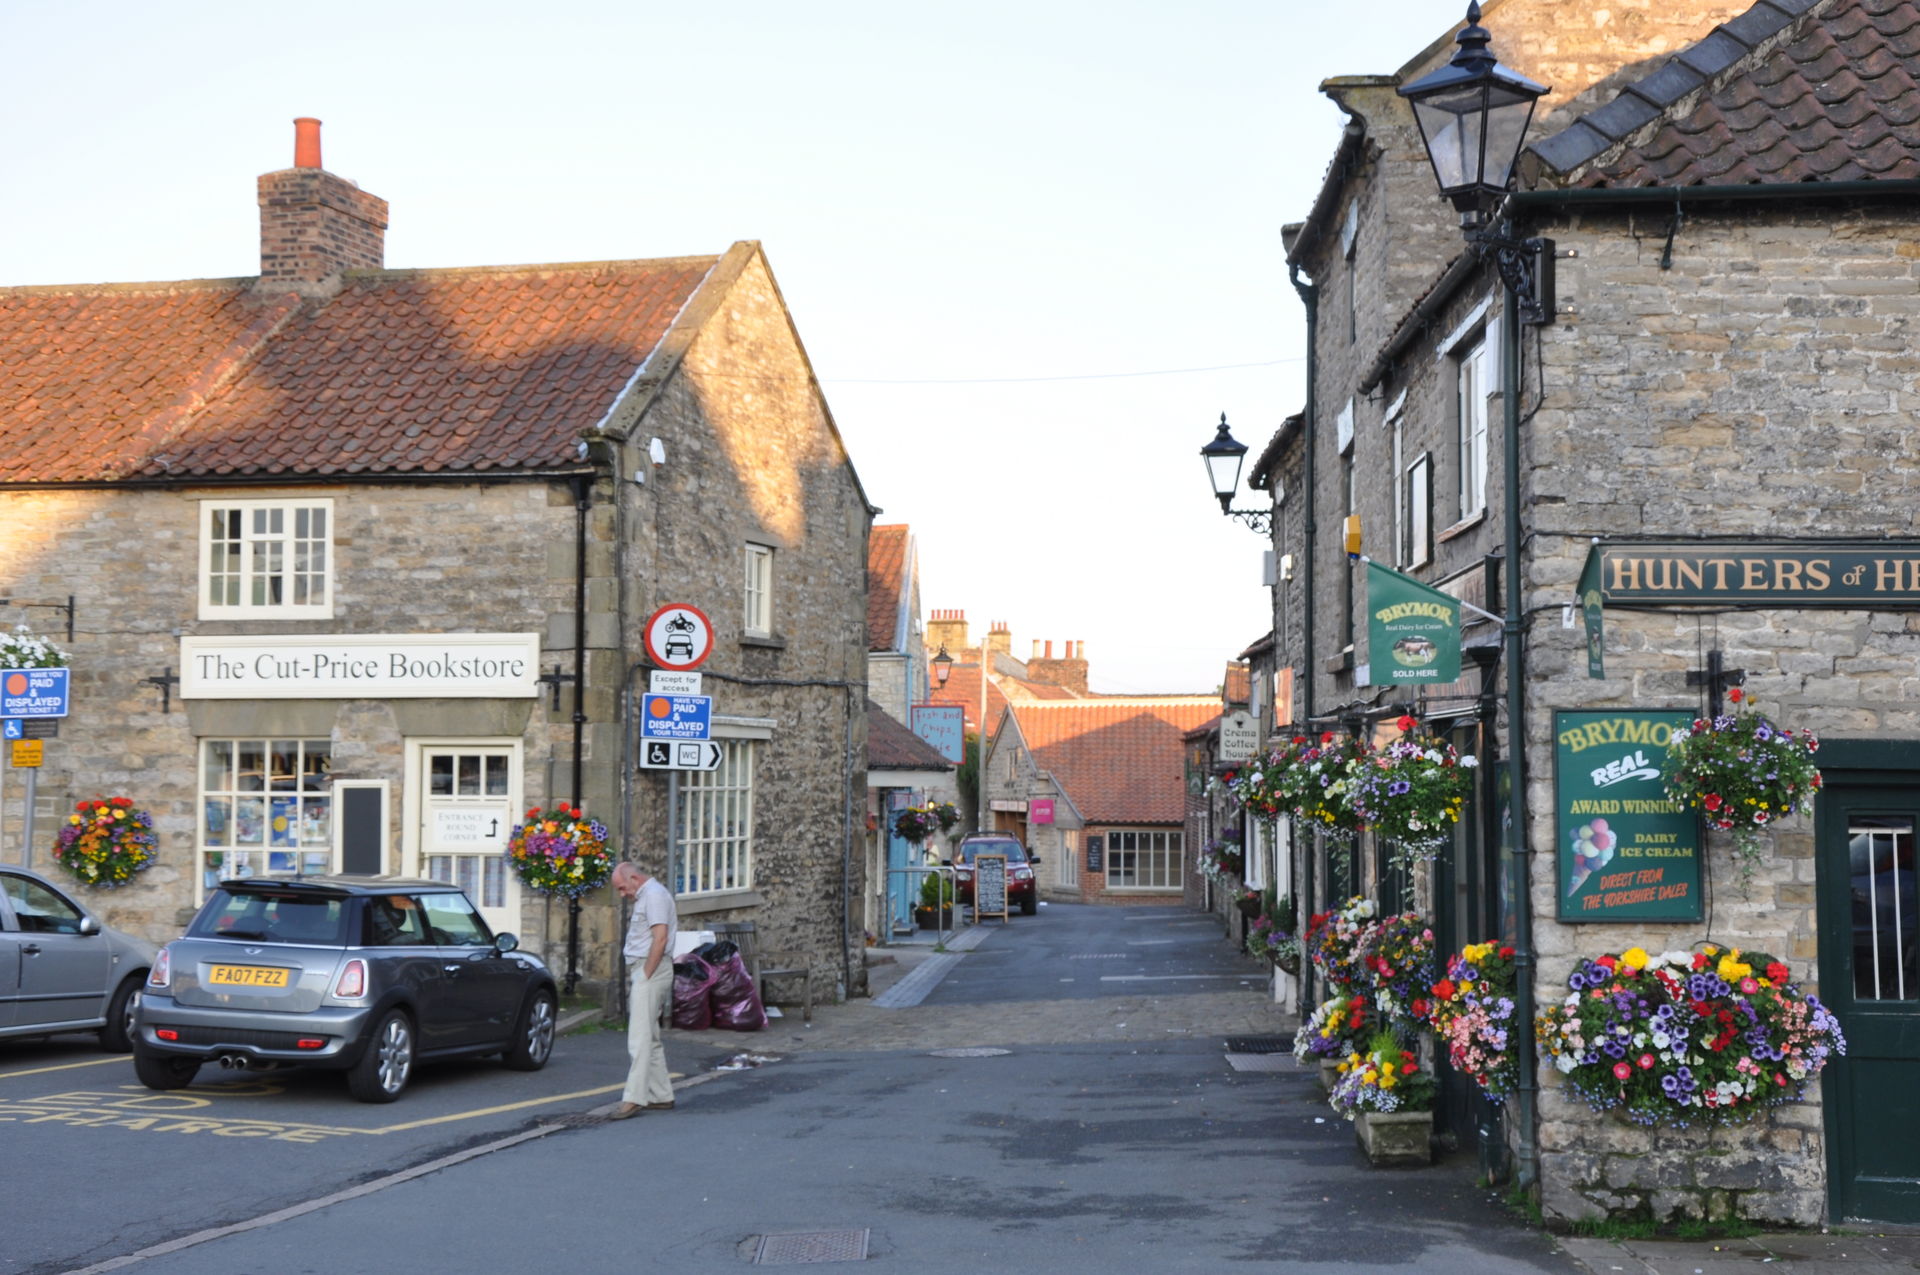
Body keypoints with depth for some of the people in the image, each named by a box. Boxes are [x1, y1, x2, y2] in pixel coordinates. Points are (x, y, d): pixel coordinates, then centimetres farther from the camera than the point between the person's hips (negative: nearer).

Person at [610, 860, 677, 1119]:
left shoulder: (654, 895, -11)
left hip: (651, 971, -11)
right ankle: (661, 1096, 16)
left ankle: (634, 1098, -15)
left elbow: (660, 938, -20)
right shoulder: (646, 896, 21)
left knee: (640, 1038, -13)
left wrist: (645, 975, -19)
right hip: (643, 972, 11)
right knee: (649, 1038, 12)